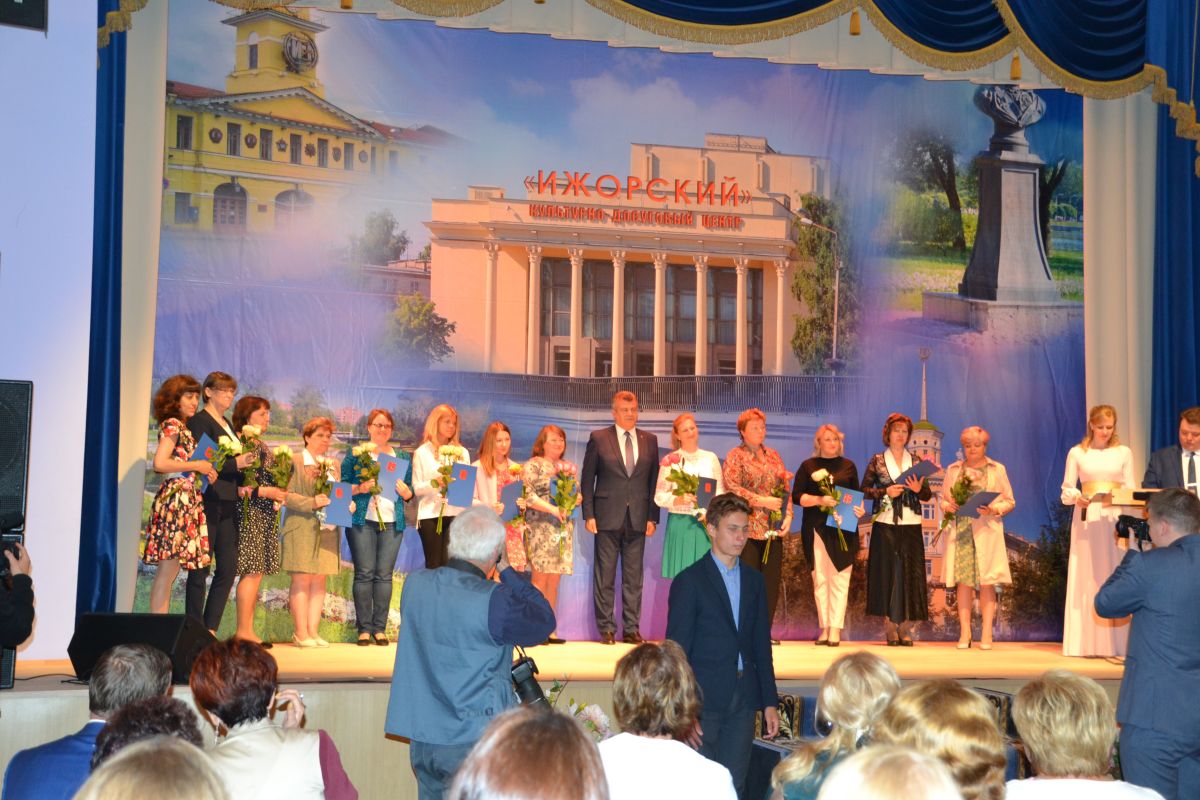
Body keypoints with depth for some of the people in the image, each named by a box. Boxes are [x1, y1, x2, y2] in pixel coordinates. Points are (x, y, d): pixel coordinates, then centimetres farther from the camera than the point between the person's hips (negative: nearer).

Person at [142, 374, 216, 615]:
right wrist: (196, 465, -10)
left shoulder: (184, 427, 21)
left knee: (169, 571, 6)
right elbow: (160, 463, -17)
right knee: (168, 569, -10)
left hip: (188, 500, 9)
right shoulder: (172, 424, -6)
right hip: (175, 496, -9)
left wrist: (205, 469, 6)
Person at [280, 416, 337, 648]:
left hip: (327, 530, 6)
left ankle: (313, 631, 9)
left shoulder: (333, 465, 18)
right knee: (302, 579, -5)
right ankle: (301, 633, -1)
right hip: (302, 528, -6)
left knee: (319, 580, 5)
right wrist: (312, 503, -19)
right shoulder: (294, 461, -1)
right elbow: (287, 495, -9)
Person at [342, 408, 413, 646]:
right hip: (362, 520, -2)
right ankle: (364, 628, 1)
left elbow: (410, 494, 15)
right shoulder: (356, 454, 6)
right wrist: (360, 488, -15)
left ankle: (380, 628, 5)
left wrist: (405, 491, -6)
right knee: (364, 573, -4)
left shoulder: (402, 457, 15)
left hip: (392, 522, 3)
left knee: (384, 574, 0)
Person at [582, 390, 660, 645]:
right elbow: (587, 479, 2)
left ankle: (632, 628, 11)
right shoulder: (598, 439, 2)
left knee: (634, 577, 5)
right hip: (608, 518, -2)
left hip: (638, 519, 2)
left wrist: (653, 516, 3)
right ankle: (606, 629, 8)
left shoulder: (650, 441, 10)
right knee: (604, 576, 1)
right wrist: (588, 515, -5)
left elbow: (654, 480, 10)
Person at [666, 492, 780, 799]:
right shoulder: (689, 581, -5)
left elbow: (762, 646, 14)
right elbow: (677, 650, -7)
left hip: (743, 701, 5)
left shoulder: (754, 580, 11)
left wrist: (770, 702, 9)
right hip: (704, 700, -5)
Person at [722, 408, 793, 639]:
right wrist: (763, 501, -16)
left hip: (774, 529, 5)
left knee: (772, 581, 3)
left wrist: (788, 516, 1)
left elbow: (786, 489, 16)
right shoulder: (735, 456, 1)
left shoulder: (773, 456, 18)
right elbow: (731, 487, -11)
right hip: (748, 528, -5)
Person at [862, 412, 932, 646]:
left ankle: (905, 627, 2)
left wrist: (919, 489, -11)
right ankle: (890, 626, 2)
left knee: (911, 573, -3)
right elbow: (864, 490, 2)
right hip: (885, 524, -2)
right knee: (887, 572, -4)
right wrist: (886, 492, -12)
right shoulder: (877, 461, 6)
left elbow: (928, 495, 10)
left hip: (911, 524, 2)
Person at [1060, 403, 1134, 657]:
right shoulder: (1077, 453, 6)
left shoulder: (1124, 453, 8)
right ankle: (1087, 643, 0)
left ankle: (1116, 642, 1)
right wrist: (1076, 497, -17)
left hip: (1115, 520, 1)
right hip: (1087, 519, -1)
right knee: (1086, 578, -2)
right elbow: (1066, 490, 5)